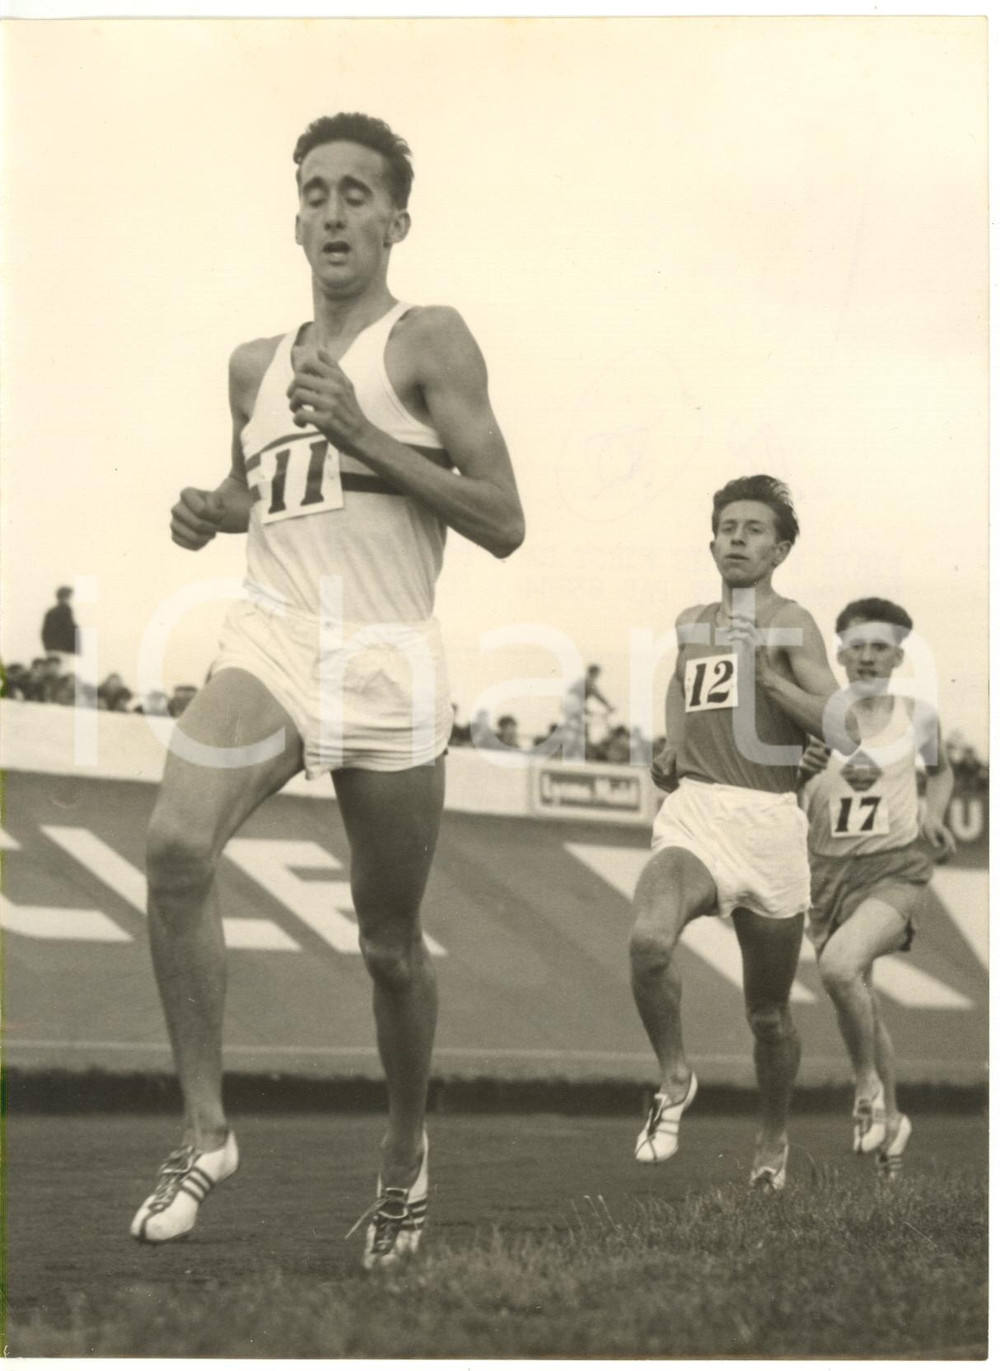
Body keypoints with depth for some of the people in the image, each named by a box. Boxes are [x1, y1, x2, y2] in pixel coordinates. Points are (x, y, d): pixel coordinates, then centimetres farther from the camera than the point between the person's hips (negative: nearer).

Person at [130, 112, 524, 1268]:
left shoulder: (428, 343, 0)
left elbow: (502, 524, -7)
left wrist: (365, 437, -15)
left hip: (388, 662, -3)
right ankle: (204, 1130, -16)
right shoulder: (255, 366, 16)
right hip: (270, 640, 3)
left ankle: (406, 1148, 34)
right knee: (176, 841, -27)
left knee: (389, 943, 7)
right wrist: (209, 512, 9)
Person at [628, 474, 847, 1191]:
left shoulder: (790, 622, 0)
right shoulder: (690, 623, 16)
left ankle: (775, 1137, 35)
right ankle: (675, 1079, -7)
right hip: (693, 810, 3)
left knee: (768, 1013, 10)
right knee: (649, 940, -30)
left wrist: (765, 673, -20)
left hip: (768, 817, -3)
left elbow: (840, 726, -10)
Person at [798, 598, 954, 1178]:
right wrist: (800, 773, -22)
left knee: (840, 963, -29)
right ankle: (891, 1120, 33)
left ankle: (869, 1085, -7)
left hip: (896, 868, -3)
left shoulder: (918, 715, 1)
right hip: (831, 870, 3)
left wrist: (934, 815, 2)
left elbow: (941, 770, 21)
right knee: (861, 999, 12)